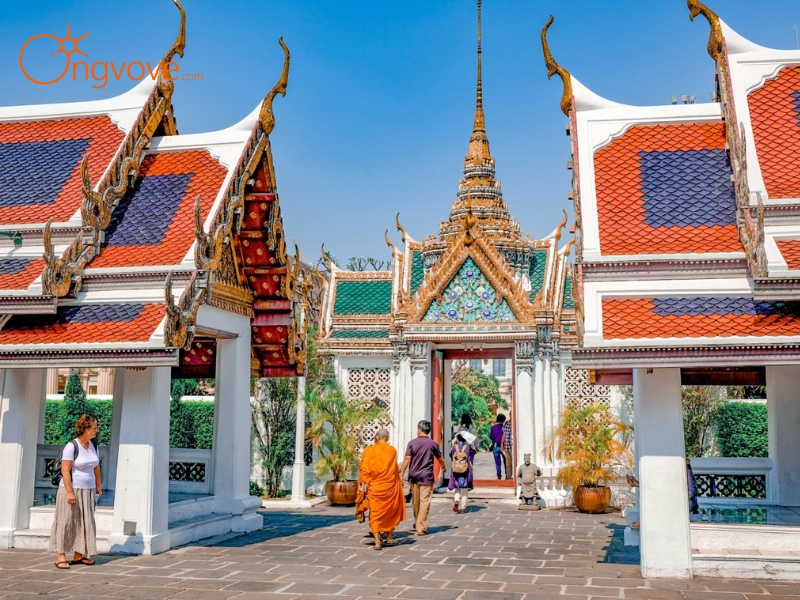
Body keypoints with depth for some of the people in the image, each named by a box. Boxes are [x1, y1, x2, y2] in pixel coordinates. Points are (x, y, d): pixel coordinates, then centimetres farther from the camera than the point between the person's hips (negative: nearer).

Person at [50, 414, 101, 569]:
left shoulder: (92, 446, 8)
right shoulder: (72, 446, -15)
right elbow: (65, 471, -18)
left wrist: (98, 487, 14)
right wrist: (69, 492, -22)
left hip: (88, 491, 8)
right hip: (72, 489, -7)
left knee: (85, 523, 9)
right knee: (66, 522, -3)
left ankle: (78, 555, 16)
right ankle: (61, 557, 1)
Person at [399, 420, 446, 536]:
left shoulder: (412, 443, -3)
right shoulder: (433, 444, -2)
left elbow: (407, 459, -8)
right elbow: (440, 459, 10)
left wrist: (401, 474, -3)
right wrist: (444, 467, 31)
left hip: (414, 476, 2)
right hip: (427, 477, -2)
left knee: (415, 501, 16)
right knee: (424, 502, -2)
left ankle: (417, 523, 32)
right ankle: (421, 528, -6)